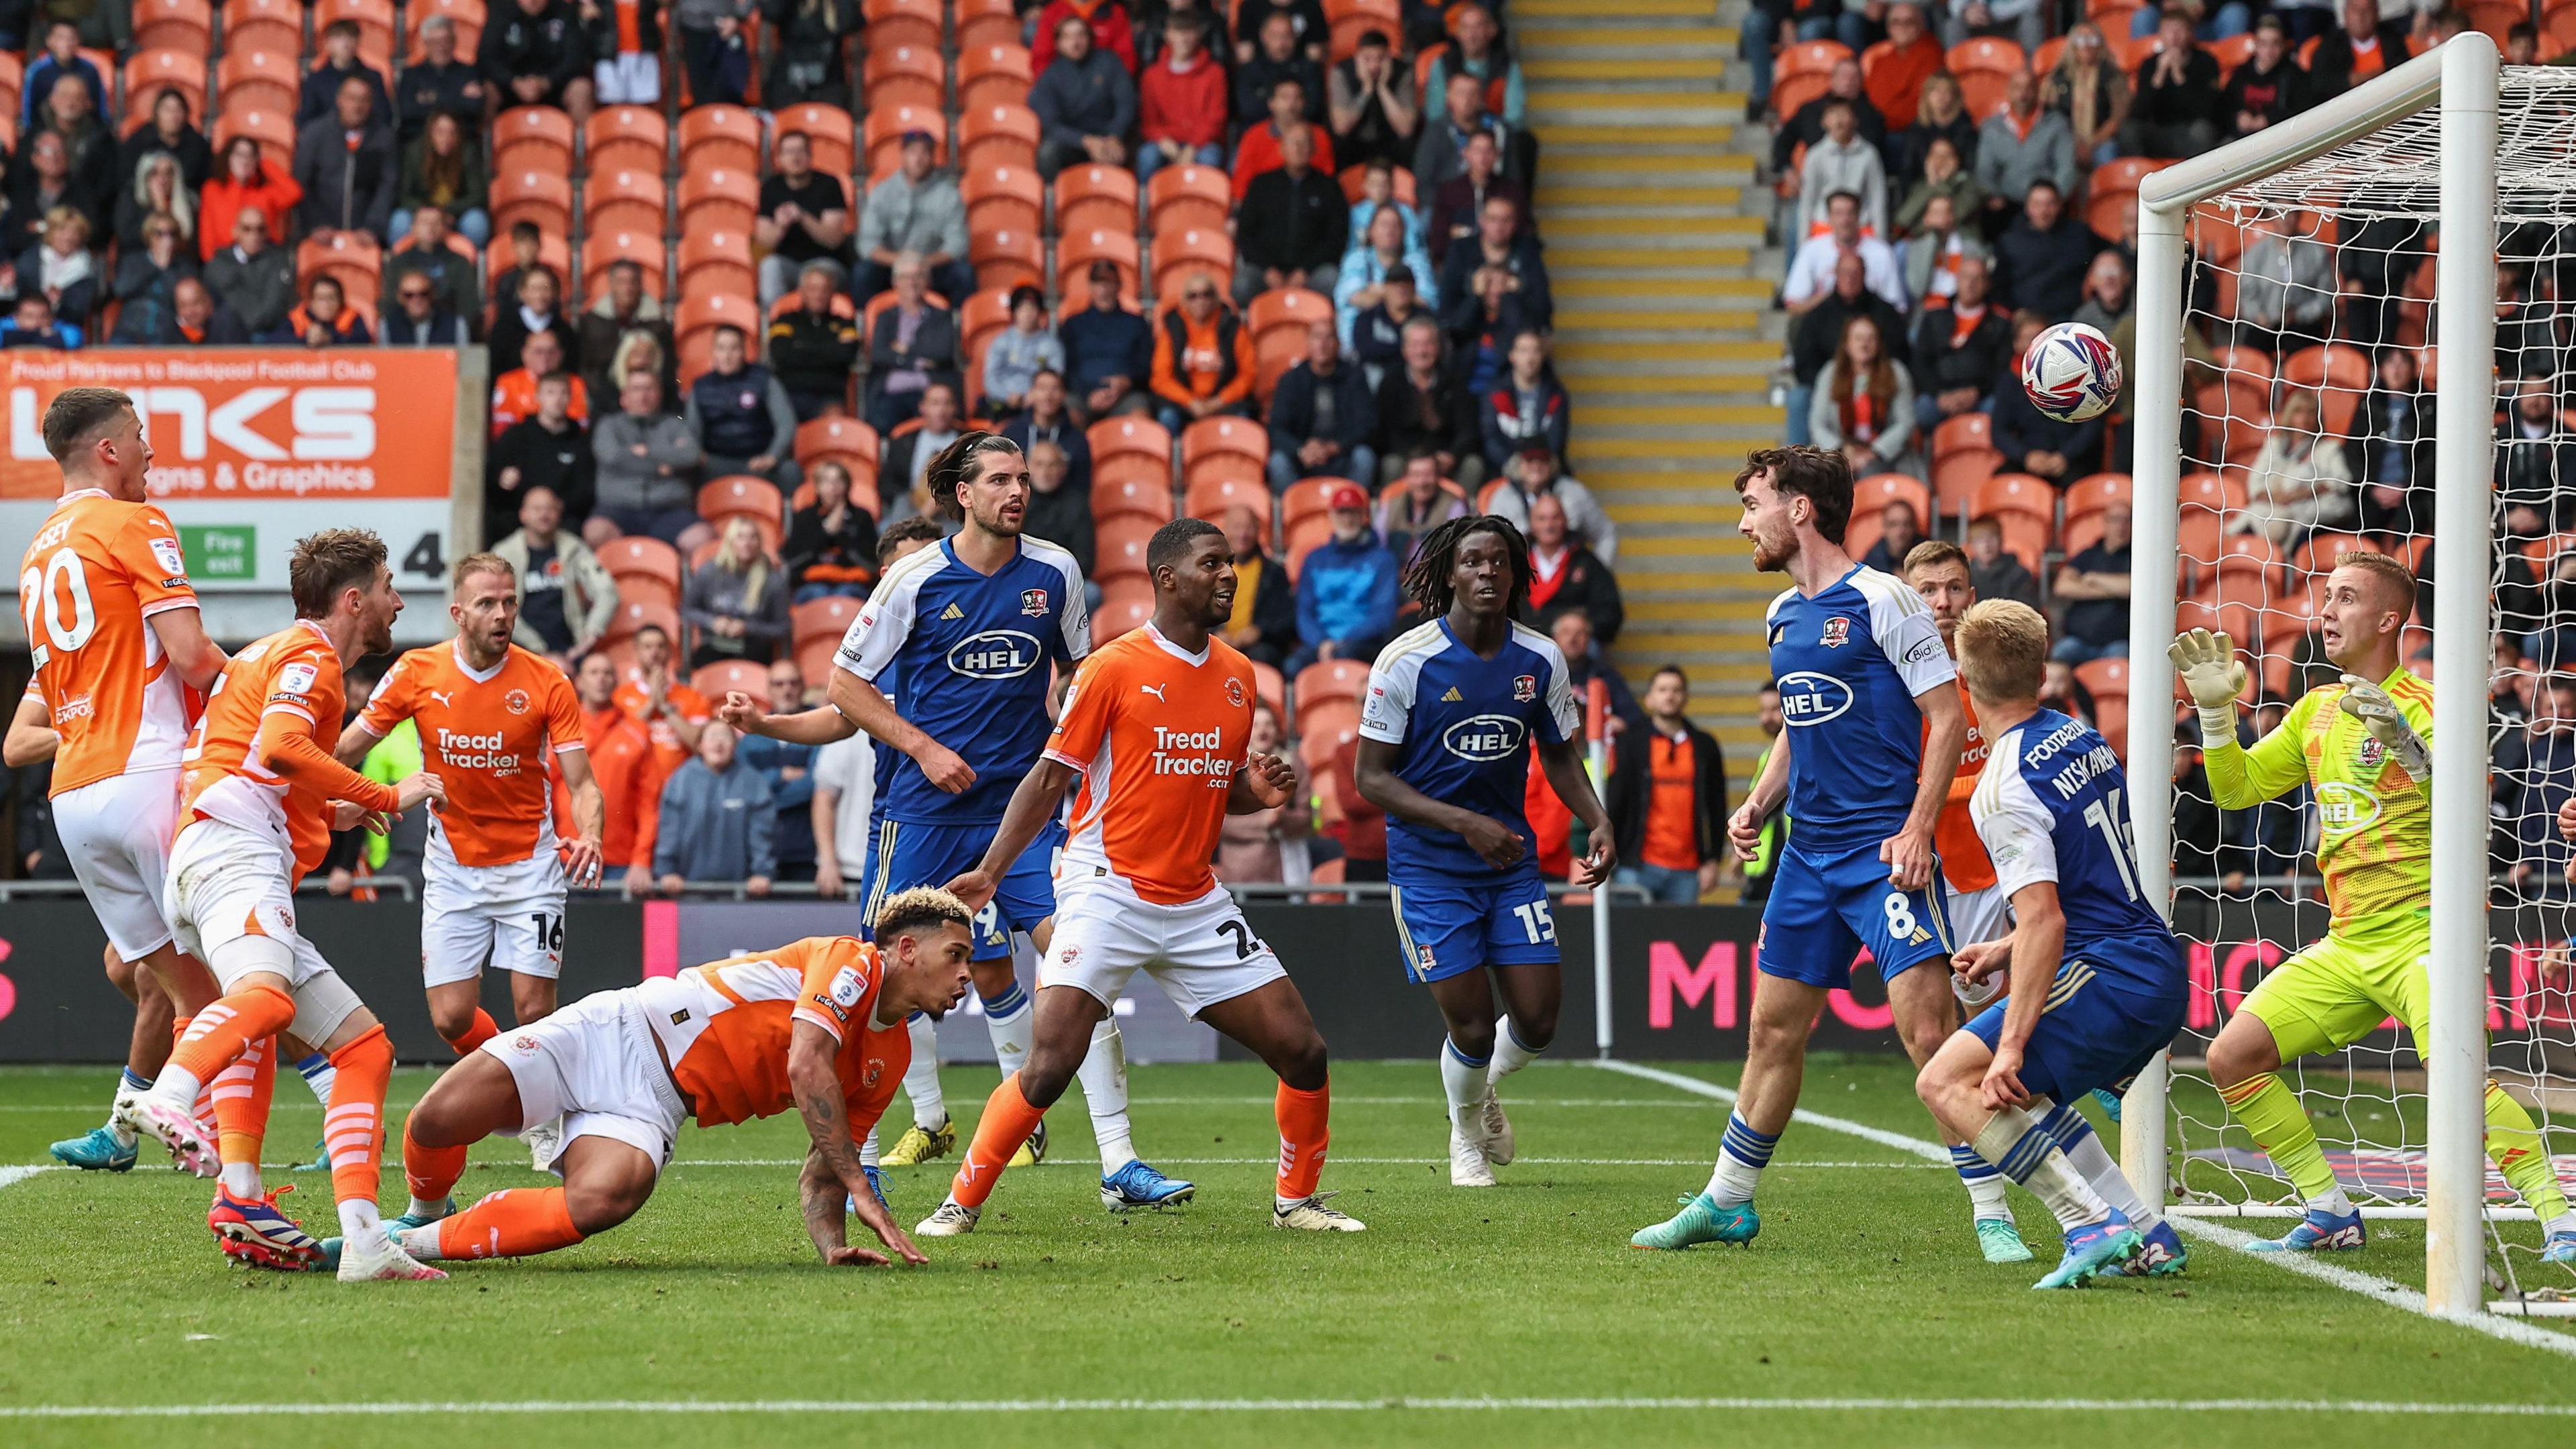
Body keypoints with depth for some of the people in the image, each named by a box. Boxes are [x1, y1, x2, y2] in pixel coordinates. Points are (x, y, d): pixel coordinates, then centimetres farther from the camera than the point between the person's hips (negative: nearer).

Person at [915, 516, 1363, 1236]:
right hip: (1109, 895, -6)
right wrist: (990, 871, -14)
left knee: (1303, 1051, 0)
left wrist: (1259, 791, -1)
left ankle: (1297, 1199, 20)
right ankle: (962, 1203, -1)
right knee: (1050, 1065, -17)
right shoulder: (1115, 667, -7)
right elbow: (1049, 778, -5)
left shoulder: (1237, 674, 11)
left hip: (1197, 903, 6)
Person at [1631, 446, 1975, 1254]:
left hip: (1884, 850, -8)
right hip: (1808, 850, 8)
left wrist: (1917, 830, -18)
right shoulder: (1783, 615, 14)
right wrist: (1757, 803, 13)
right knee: (1774, 1028, 12)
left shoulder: (1883, 603, -10)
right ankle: (1728, 1203, 23)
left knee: (1927, 1030, -15)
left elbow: (1948, 719, -10)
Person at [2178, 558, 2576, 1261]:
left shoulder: (2421, 705, -8)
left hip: (2418, 932, -8)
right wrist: (2215, 710, 4)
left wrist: (2405, 743, -38)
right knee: (2232, 1056, 1)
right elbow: (2235, 788, 18)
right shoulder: (2317, 710, 14)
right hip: (2346, 947, 8)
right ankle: (2330, 1210, 11)